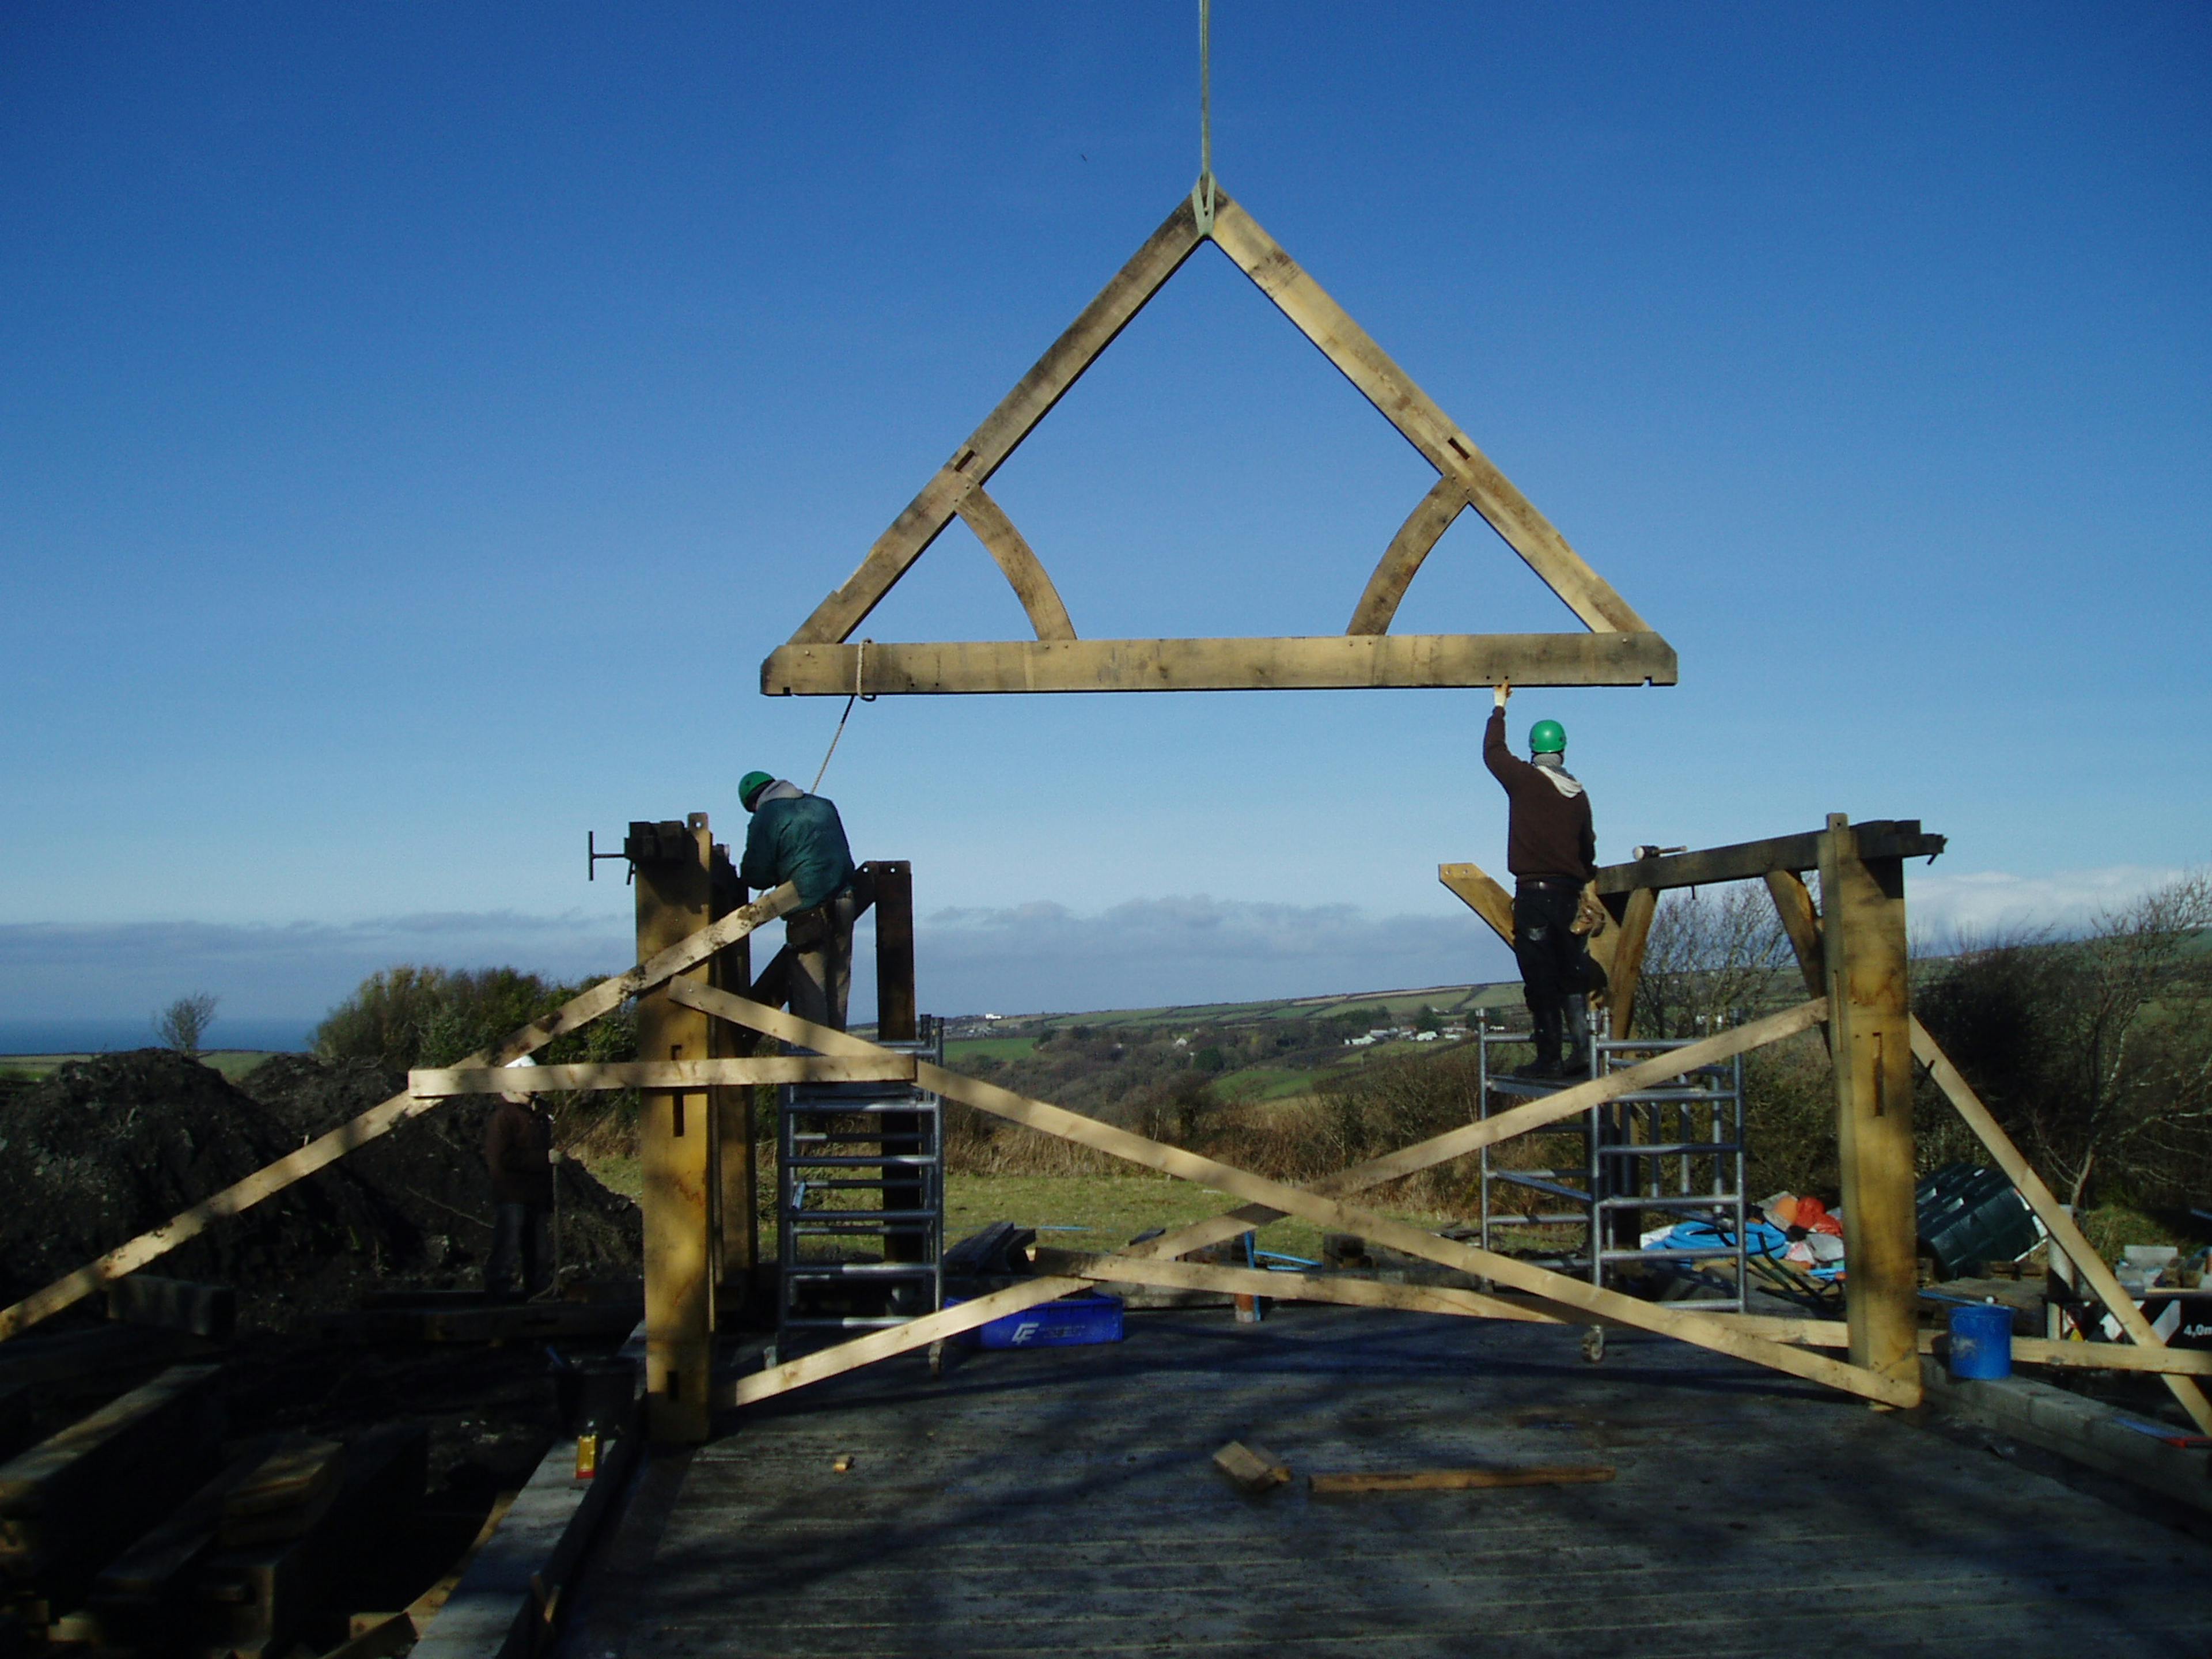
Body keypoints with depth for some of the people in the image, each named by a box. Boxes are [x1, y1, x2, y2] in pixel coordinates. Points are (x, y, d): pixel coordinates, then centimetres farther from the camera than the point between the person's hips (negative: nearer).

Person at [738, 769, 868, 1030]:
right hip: (845, 904, 6)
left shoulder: (766, 819, -4)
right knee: (838, 986, 11)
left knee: (809, 988, -2)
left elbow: (756, 876, -6)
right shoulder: (824, 805, 15)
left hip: (809, 910, -6)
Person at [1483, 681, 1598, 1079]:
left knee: (1541, 981, -4)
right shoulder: (1579, 795, 8)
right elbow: (1588, 846, 17)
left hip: (1533, 893, -5)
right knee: (1573, 978, 10)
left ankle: (1549, 1058, -5)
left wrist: (1498, 707, 22)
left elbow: (1493, 753, 9)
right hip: (1569, 894, 5)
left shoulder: (1525, 780, -6)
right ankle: (1581, 1049, 3)